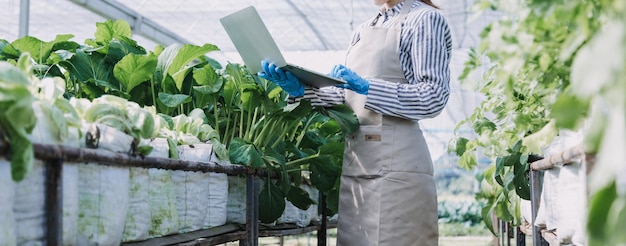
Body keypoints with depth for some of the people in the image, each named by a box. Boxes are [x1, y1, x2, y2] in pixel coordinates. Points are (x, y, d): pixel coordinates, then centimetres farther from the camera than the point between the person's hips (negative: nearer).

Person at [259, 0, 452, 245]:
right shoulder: (363, 30, 20)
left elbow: (433, 97, -11)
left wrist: (366, 87, -17)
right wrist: (301, 90, 2)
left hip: (394, 165, -7)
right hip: (356, 163, 7)